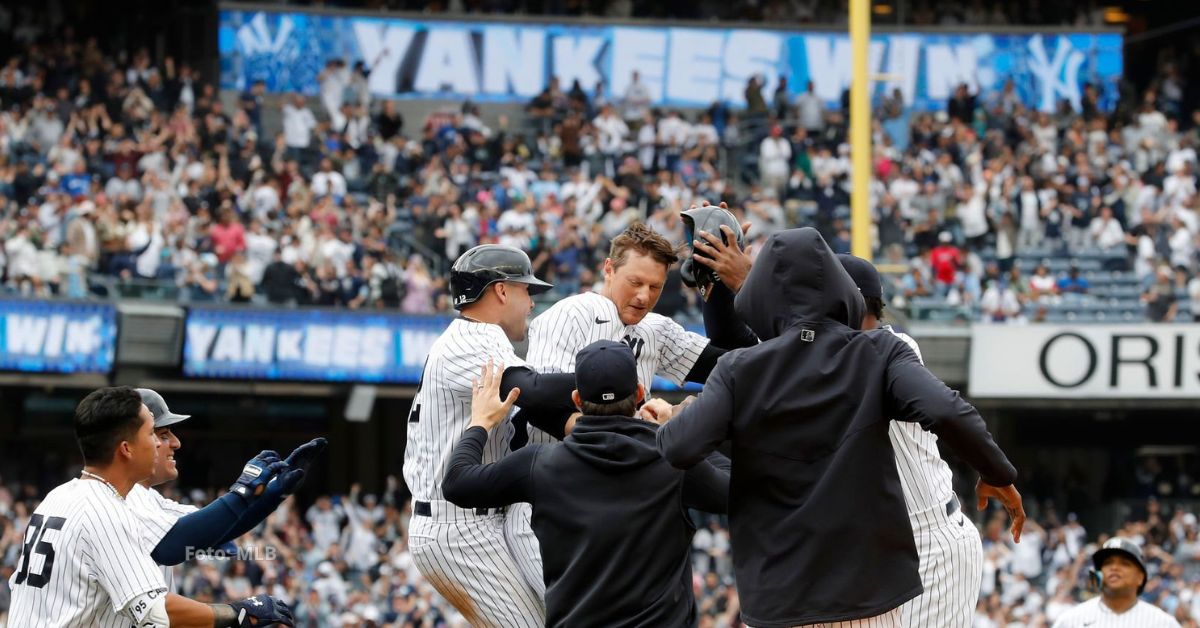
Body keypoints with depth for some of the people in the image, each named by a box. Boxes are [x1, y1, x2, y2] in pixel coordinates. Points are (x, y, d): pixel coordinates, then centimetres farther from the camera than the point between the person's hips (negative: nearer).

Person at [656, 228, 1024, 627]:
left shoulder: (740, 370, -3)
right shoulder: (878, 355, -2)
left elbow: (681, 449, -13)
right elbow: (946, 412, -17)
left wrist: (673, 420, 10)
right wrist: (999, 475, -1)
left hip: (777, 596, -1)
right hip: (869, 585, 1)